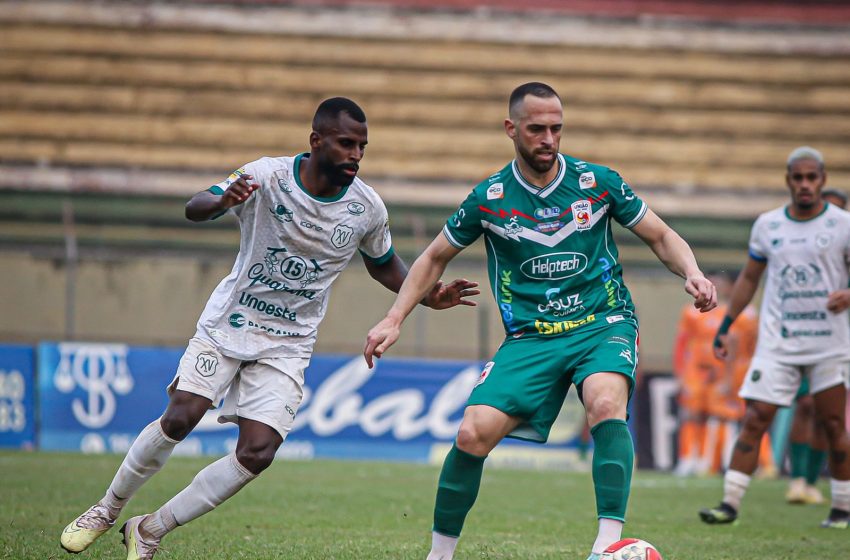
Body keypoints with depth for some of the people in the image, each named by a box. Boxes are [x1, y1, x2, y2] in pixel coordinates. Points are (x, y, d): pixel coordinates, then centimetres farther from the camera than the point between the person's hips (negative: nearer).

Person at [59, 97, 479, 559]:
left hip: (287, 346, 2)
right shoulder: (267, 176, -15)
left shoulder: (367, 208, -5)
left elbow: (383, 264, 15)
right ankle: (107, 510, 10)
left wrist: (428, 296, -2)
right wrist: (222, 201, -50)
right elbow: (194, 209, -27)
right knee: (178, 420, -16)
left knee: (256, 454, -13)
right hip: (227, 324, -2)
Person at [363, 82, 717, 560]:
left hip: (604, 324, -1)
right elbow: (436, 257, 16)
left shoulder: (597, 181, -1)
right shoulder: (489, 198, 1)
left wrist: (692, 274, -11)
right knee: (473, 434, -17)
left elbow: (661, 237, 9)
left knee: (607, 404, -34)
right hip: (530, 337, 1)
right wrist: (394, 320, 7)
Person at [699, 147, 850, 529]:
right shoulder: (767, 225, 8)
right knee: (754, 420, -7)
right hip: (777, 343, 2)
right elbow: (749, 278, 18)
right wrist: (725, 325, 13)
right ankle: (730, 503, -7)